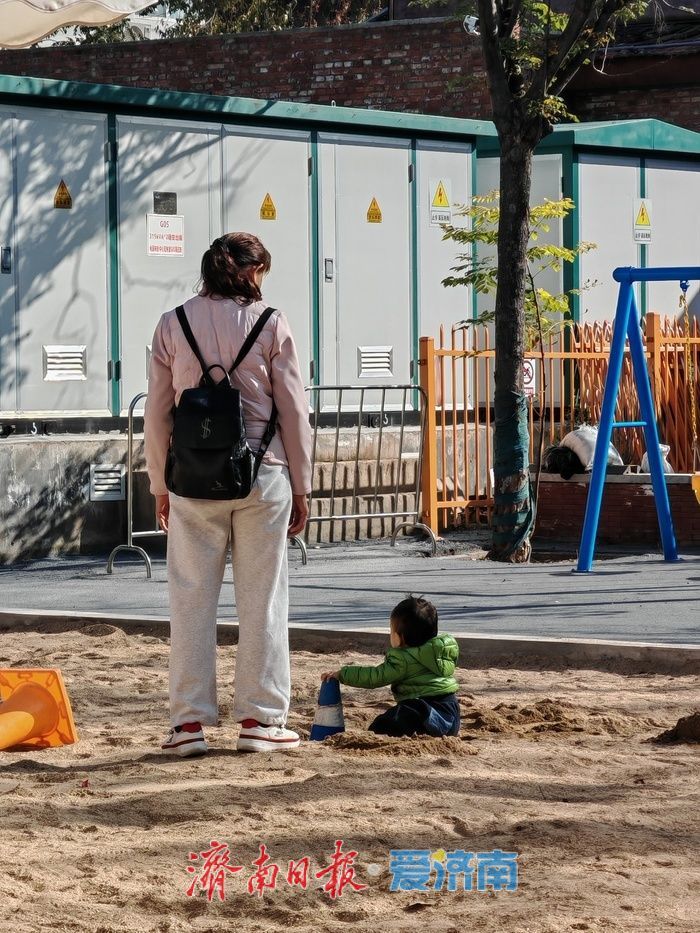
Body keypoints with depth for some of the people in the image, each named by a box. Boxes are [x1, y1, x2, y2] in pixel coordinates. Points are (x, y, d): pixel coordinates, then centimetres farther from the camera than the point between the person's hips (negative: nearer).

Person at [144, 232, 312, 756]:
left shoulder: (173, 325, 3)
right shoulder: (270, 324, -1)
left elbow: (157, 414, 4)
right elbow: (294, 410, 0)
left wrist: (160, 488, 12)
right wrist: (301, 488, 8)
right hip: (261, 476, -1)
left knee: (192, 599, 6)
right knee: (261, 598, 6)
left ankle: (190, 722, 5)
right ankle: (260, 719, 7)